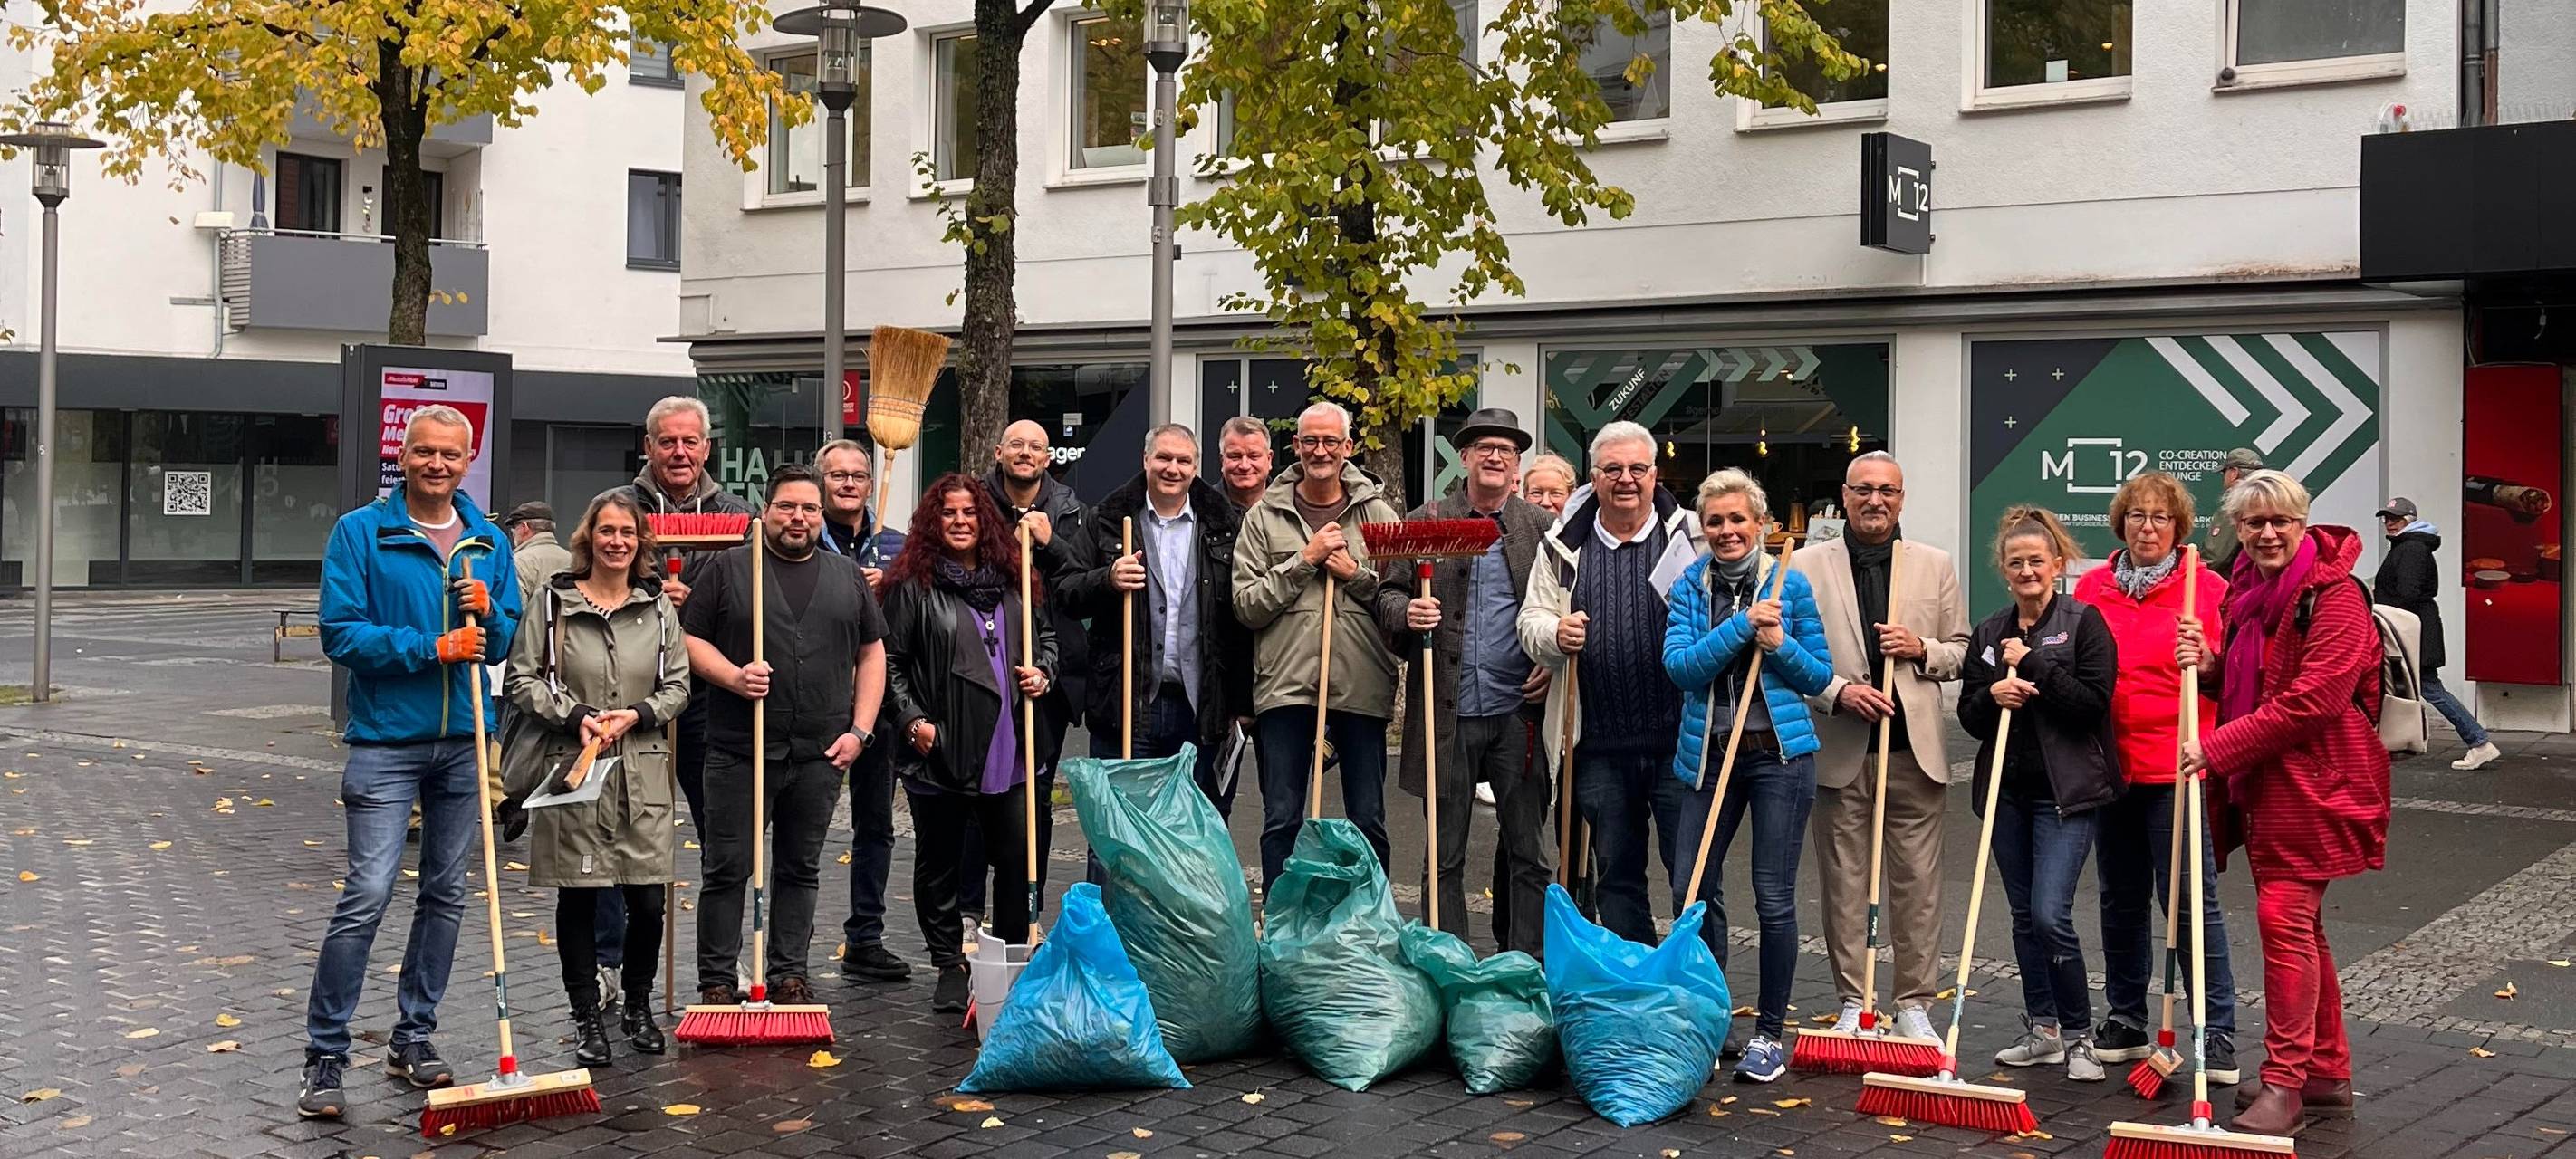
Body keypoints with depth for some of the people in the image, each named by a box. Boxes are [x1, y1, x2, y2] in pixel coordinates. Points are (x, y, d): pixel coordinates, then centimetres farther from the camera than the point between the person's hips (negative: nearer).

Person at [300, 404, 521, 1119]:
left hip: (465, 739, 5)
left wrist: (487, 612, -9)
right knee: (366, 898, -11)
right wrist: (431, 647, -17)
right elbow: (341, 633, -10)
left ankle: (414, 1039, 22)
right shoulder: (360, 533, -4)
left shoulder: (489, 544, 8)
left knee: (445, 894, 10)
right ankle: (324, 1057, -3)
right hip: (386, 743, -5)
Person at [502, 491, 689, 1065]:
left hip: (641, 774, 2)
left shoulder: (658, 607, 8)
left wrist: (636, 714, -8)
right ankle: (587, 1019, 17)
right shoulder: (553, 599, 1)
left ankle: (638, 1007, 23)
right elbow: (523, 677, 0)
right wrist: (575, 717, -12)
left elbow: (678, 685, 10)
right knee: (578, 899, 4)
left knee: (647, 900, 1)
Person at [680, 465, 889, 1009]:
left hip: (821, 755, 3)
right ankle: (716, 981, 9)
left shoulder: (848, 577, 12)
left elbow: (872, 654, 14)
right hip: (738, 751, -3)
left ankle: (788, 977, 19)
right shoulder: (727, 567, 3)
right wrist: (733, 677, -16)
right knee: (727, 870, 1)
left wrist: (859, 730, 4)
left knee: (800, 870, 10)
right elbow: (690, 639, 2)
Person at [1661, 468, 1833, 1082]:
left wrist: (1780, 644, -12)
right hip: (1710, 753, 2)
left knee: (1774, 899, 0)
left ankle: (1771, 1033, 12)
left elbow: (1820, 676, 7)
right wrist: (1741, 624, -17)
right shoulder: (1689, 587, 5)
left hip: (1779, 754, -2)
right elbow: (1680, 665, -8)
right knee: (1691, 890, 2)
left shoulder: (1791, 586, 1)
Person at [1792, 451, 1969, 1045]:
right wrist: (1838, 690, -12)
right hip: (1838, 750, -1)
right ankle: (1853, 1002, 16)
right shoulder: (1807, 566, 4)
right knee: (1843, 884, 5)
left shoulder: (1935, 565, 10)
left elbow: (1962, 652, 14)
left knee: (1917, 885, 4)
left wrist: (1921, 650, -6)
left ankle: (1914, 1003, 14)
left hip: (1913, 750, 1)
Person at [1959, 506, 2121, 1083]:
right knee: (2024, 916, 11)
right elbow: (1969, 715, 10)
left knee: (2050, 915, -13)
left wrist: (2033, 665, -16)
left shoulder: (2085, 623, -4)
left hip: (2066, 791, -6)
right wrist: (1992, 695, -11)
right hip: (2007, 791, 6)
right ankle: (2042, 1030, 22)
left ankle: (2078, 1036, 2)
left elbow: (2094, 702, -14)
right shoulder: (1988, 634, 11)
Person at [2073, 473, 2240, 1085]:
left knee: (2192, 898, -4)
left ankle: (2218, 1031, 3)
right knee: (2121, 898, 13)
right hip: (2110, 764, 4)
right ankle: (2125, 1022, 24)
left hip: (2177, 767, -4)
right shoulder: (2092, 588, 8)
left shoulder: (2207, 588, -2)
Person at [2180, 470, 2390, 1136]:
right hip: (2258, 779, 9)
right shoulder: (2246, 590, 12)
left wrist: (2218, 749, -21)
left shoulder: (2333, 594, -14)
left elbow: (2312, 700, -22)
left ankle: (2285, 1081, -6)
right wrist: (2210, 664, -1)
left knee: (2284, 915, -12)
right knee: (2298, 921, 14)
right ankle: (2327, 1071, 25)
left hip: (2313, 781, -9)